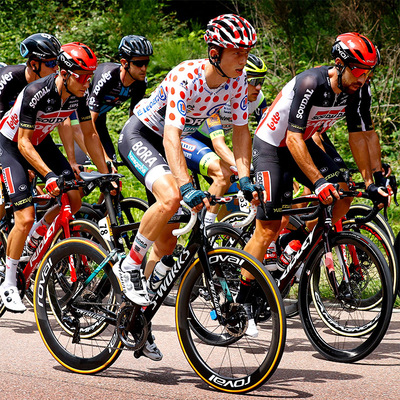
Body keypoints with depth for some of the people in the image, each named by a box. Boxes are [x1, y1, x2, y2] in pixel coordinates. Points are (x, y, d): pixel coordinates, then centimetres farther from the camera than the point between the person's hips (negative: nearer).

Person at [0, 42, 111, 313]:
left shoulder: (78, 94, -15)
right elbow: (23, 143, -30)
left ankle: (36, 236, 17)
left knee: (74, 200, -10)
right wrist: (49, 175, -40)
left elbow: (90, 135, -3)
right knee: (25, 217, -17)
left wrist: (106, 174, -7)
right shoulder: (36, 93, -33)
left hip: (41, 142, 6)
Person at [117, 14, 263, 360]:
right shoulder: (185, 77, -33)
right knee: (171, 198, -35)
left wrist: (244, 179, -18)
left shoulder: (237, 81, -12)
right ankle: (130, 265, -16)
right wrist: (187, 188, -50)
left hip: (170, 141, 7)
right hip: (140, 136, -7)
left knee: (167, 241, 5)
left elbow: (241, 130, -4)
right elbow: (171, 136, -40)